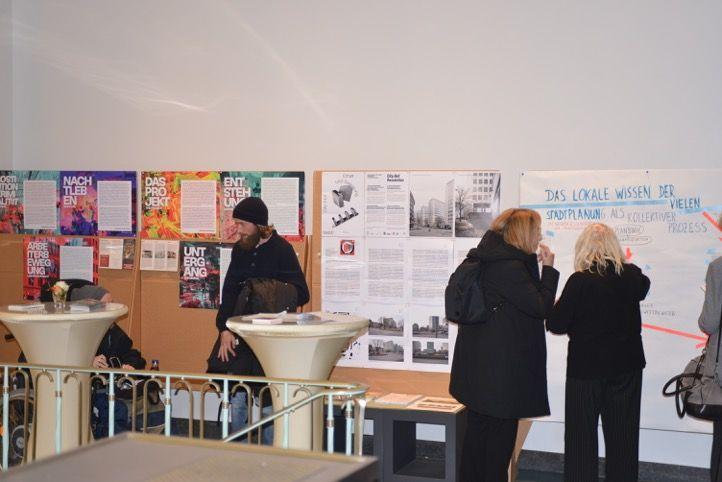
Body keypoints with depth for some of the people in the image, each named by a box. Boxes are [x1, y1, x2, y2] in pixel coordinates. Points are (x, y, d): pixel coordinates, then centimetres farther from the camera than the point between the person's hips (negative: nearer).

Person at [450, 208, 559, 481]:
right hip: (501, 365, -10)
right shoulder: (510, 267, -21)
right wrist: (548, 269, -9)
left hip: (480, 363, 10)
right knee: (501, 430, 2)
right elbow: (540, 307, -17)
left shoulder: (491, 260, 10)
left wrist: (535, 265, 9)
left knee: (479, 425, 16)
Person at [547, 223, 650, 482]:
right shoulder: (632, 276, -3)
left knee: (581, 433, 8)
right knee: (623, 434, 14)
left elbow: (556, 325, -13)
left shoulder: (580, 281, -17)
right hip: (626, 366, 4)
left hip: (586, 367, -4)